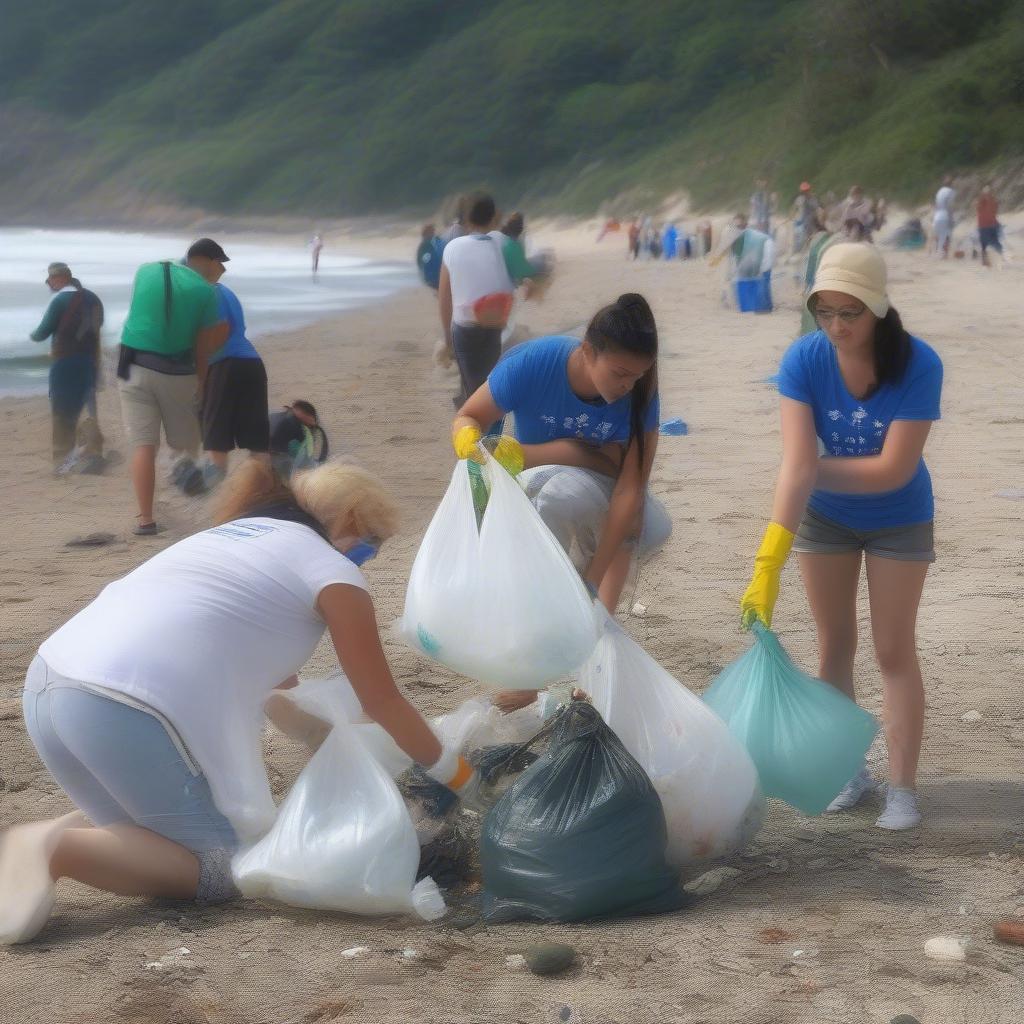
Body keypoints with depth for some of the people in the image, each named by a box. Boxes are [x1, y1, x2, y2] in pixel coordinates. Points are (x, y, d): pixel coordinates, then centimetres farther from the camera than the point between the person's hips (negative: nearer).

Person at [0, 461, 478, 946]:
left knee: (150, 835, 27)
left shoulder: (239, 534, 31)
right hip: (126, 711, -9)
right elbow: (382, 702, 15)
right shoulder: (333, 572, 9)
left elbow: (272, 682, 41)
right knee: (222, 867, 5)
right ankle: (53, 850, -13)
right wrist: (455, 773, 29)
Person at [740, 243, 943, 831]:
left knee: (894, 650, 2)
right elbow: (797, 464, -32)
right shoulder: (805, 359, -25)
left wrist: (816, 469, -21)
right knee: (835, 644, 12)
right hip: (825, 518, 2)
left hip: (899, 521, -2)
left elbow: (893, 469, -30)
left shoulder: (918, 364, -30)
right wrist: (770, 560, -41)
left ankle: (903, 787, 10)